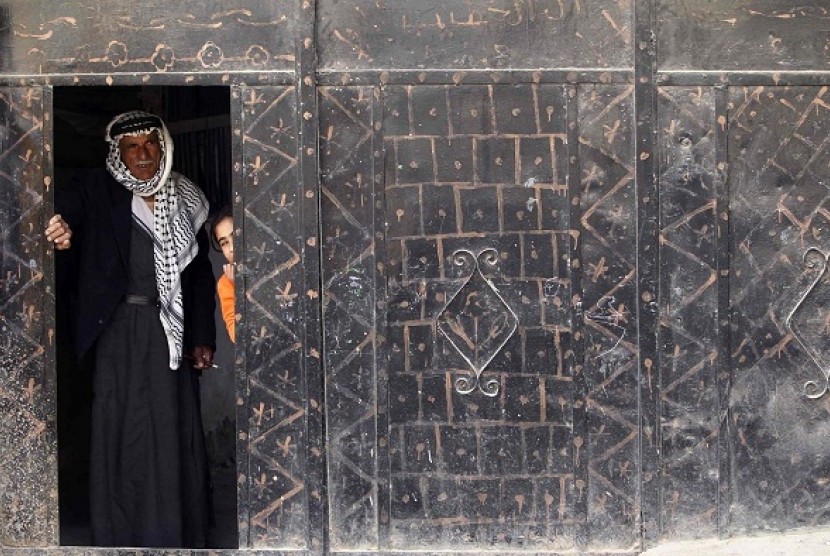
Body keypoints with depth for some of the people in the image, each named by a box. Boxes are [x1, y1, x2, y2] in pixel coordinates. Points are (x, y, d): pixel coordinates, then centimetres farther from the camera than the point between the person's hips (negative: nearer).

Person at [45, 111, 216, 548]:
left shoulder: (184, 199, 8)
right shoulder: (98, 191, -2)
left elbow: (200, 271, 11)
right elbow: (67, 205, -22)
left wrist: (203, 338, 7)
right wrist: (59, 225, -46)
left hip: (173, 331, 3)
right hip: (121, 329, -3)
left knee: (175, 428, 5)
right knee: (124, 426, -1)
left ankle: (181, 534, 14)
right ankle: (123, 534, 7)